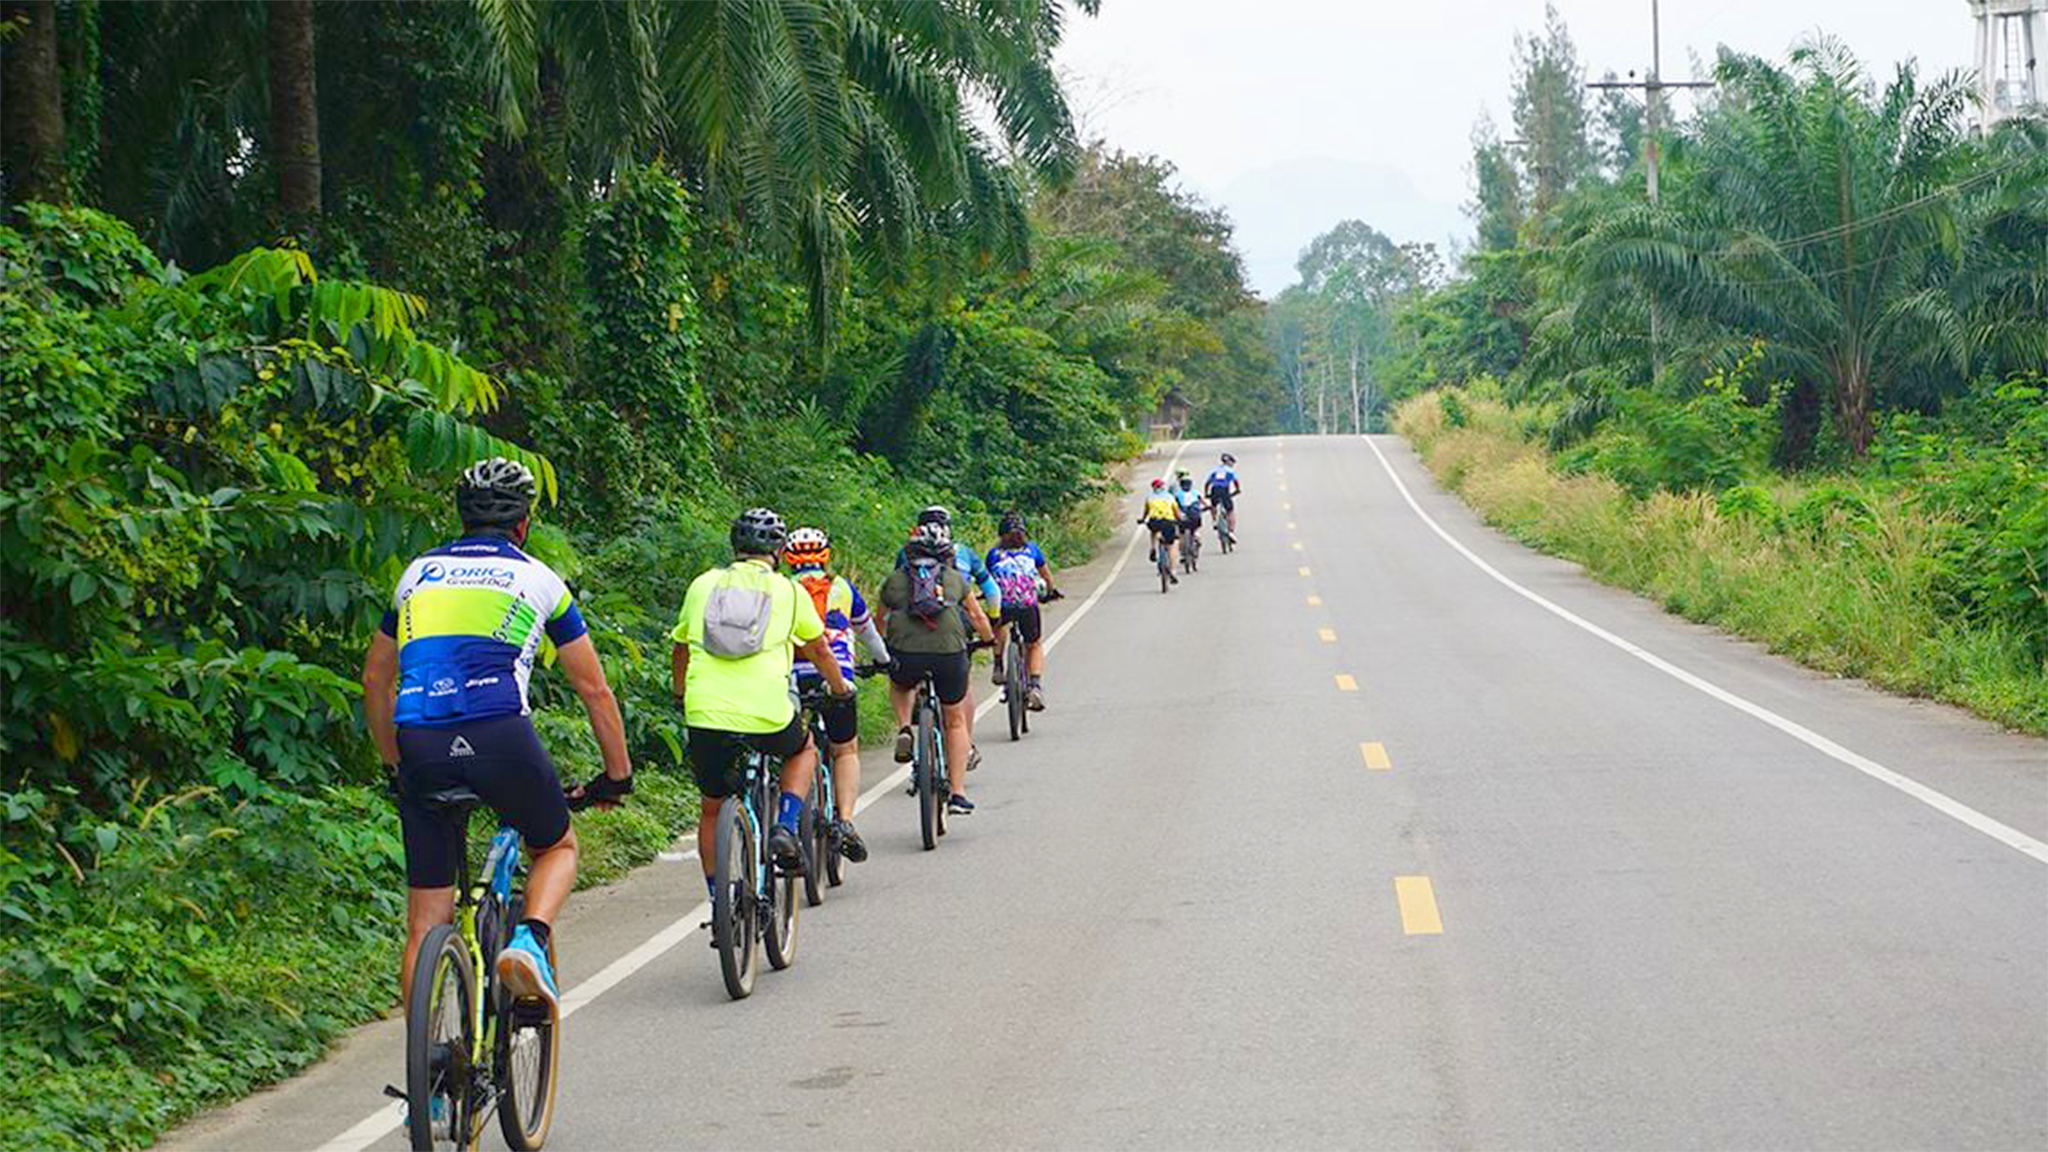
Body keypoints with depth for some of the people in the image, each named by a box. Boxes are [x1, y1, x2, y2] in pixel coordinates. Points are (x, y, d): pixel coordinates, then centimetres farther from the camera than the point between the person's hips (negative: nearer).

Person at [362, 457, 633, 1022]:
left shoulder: (419, 573, 24)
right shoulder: (537, 578, 16)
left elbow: (375, 681, 31)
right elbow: (594, 689, 18)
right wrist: (617, 774, 28)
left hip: (421, 745, 3)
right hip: (500, 735, -3)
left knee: (425, 925, 9)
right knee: (558, 848, 24)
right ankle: (529, 941, -4)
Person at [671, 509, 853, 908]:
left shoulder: (703, 585, 14)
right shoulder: (788, 591, 9)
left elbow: (680, 650, 27)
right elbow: (819, 651, 22)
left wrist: (681, 696, 46)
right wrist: (840, 688, 42)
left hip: (705, 716, 2)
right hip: (767, 717, -2)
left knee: (713, 810, 21)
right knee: (803, 750, 31)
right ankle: (785, 828, 10)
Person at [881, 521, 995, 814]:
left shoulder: (895, 579, 19)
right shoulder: (955, 578, 20)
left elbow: (881, 624, 29)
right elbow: (978, 617, 32)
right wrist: (990, 639, 52)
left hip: (906, 653, 0)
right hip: (950, 651, 0)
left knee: (900, 686, 36)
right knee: (955, 721, 18)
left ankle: (904, 729, 9)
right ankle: (957, 792, 13)